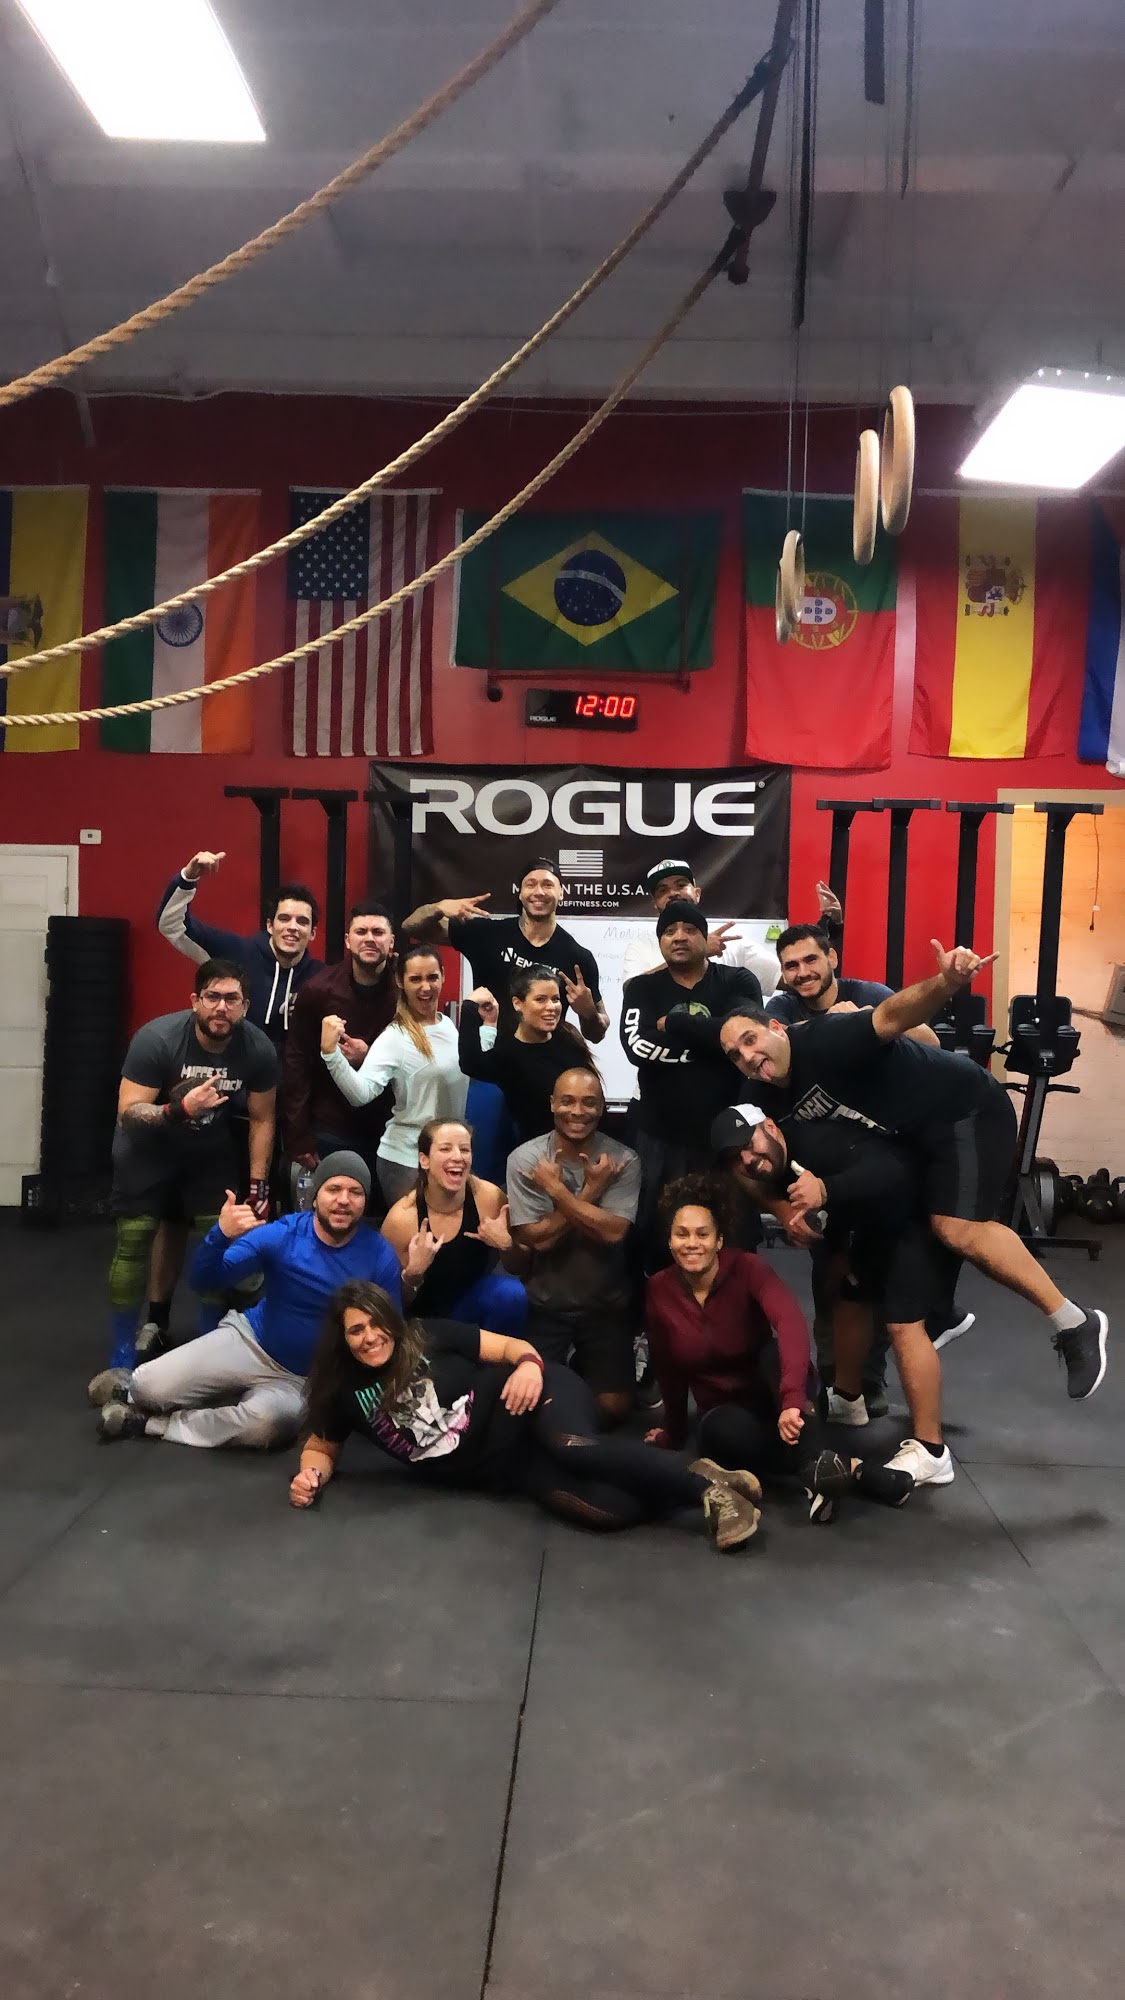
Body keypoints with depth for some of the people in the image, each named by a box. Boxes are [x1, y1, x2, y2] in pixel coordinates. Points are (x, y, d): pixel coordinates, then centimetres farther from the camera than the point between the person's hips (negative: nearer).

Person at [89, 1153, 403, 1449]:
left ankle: (150, 1423, -14)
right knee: (150, 1388, -18)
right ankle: (133, 1388, 21)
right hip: (247, 1340, 1)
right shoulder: (281, 1234, -12)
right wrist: (221, 1236, -35)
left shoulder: (380, 1256, -14)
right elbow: (205, 1280, -16)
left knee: (269, 1420, -35)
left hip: (301, 1380, -1)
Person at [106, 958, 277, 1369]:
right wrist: (180, 1109, -46)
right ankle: (123, 1351, 5)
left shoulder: (258, 1050, -20)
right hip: (149, 1145, -2)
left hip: (212, 1148, 3)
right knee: (133, 1242, -9)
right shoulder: (156, 1038, -30)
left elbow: (262, 1119, -6)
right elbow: (128, 1113, -28)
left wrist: (258, 1185, -8)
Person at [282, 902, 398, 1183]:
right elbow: (296, 1065, -2)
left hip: (388, 1132, 0)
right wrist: (299, 1137, -5)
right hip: (330, 1132, 0)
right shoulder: (318, 991, -4)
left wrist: (369, 1059, -18)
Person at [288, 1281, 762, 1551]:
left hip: (526, 1402, -1)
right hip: (504, 1469, 1)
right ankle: (687, 1492, -8)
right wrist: (310, 1475, -5)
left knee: (571, 1446, -38)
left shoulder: (430, 1337, -3)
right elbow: (323, 1445, 18)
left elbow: (514, 1348, 0)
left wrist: (529, 1364, -23)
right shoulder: (343, 1388, 3)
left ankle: (710, 1487, -27)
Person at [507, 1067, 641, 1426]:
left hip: (606, 1304, 1)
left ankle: (584, 1369, 32)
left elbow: (613, 1232, -24)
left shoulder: (623, 1161, -12)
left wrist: (556, 1188, -25)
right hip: (544, 1304, 0)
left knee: (613, 1408, 0)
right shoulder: (525, 1160, -13)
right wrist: (589, 1191, -23)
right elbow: (535, 1238, -20)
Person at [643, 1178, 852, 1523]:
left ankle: (816, 1464, -41)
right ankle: (841, 1468, -31)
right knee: (721, 1432, -36)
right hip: (723, 1411, 2)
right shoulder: (658, 1291, -10)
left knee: (776, 1350, -35)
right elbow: (668, 1368, 3)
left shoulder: (747, 1268, -21)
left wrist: (792, 1398, -55)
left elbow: (791, 1322, -40)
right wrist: (674, 1433, 13)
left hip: (772, 1395, -2)